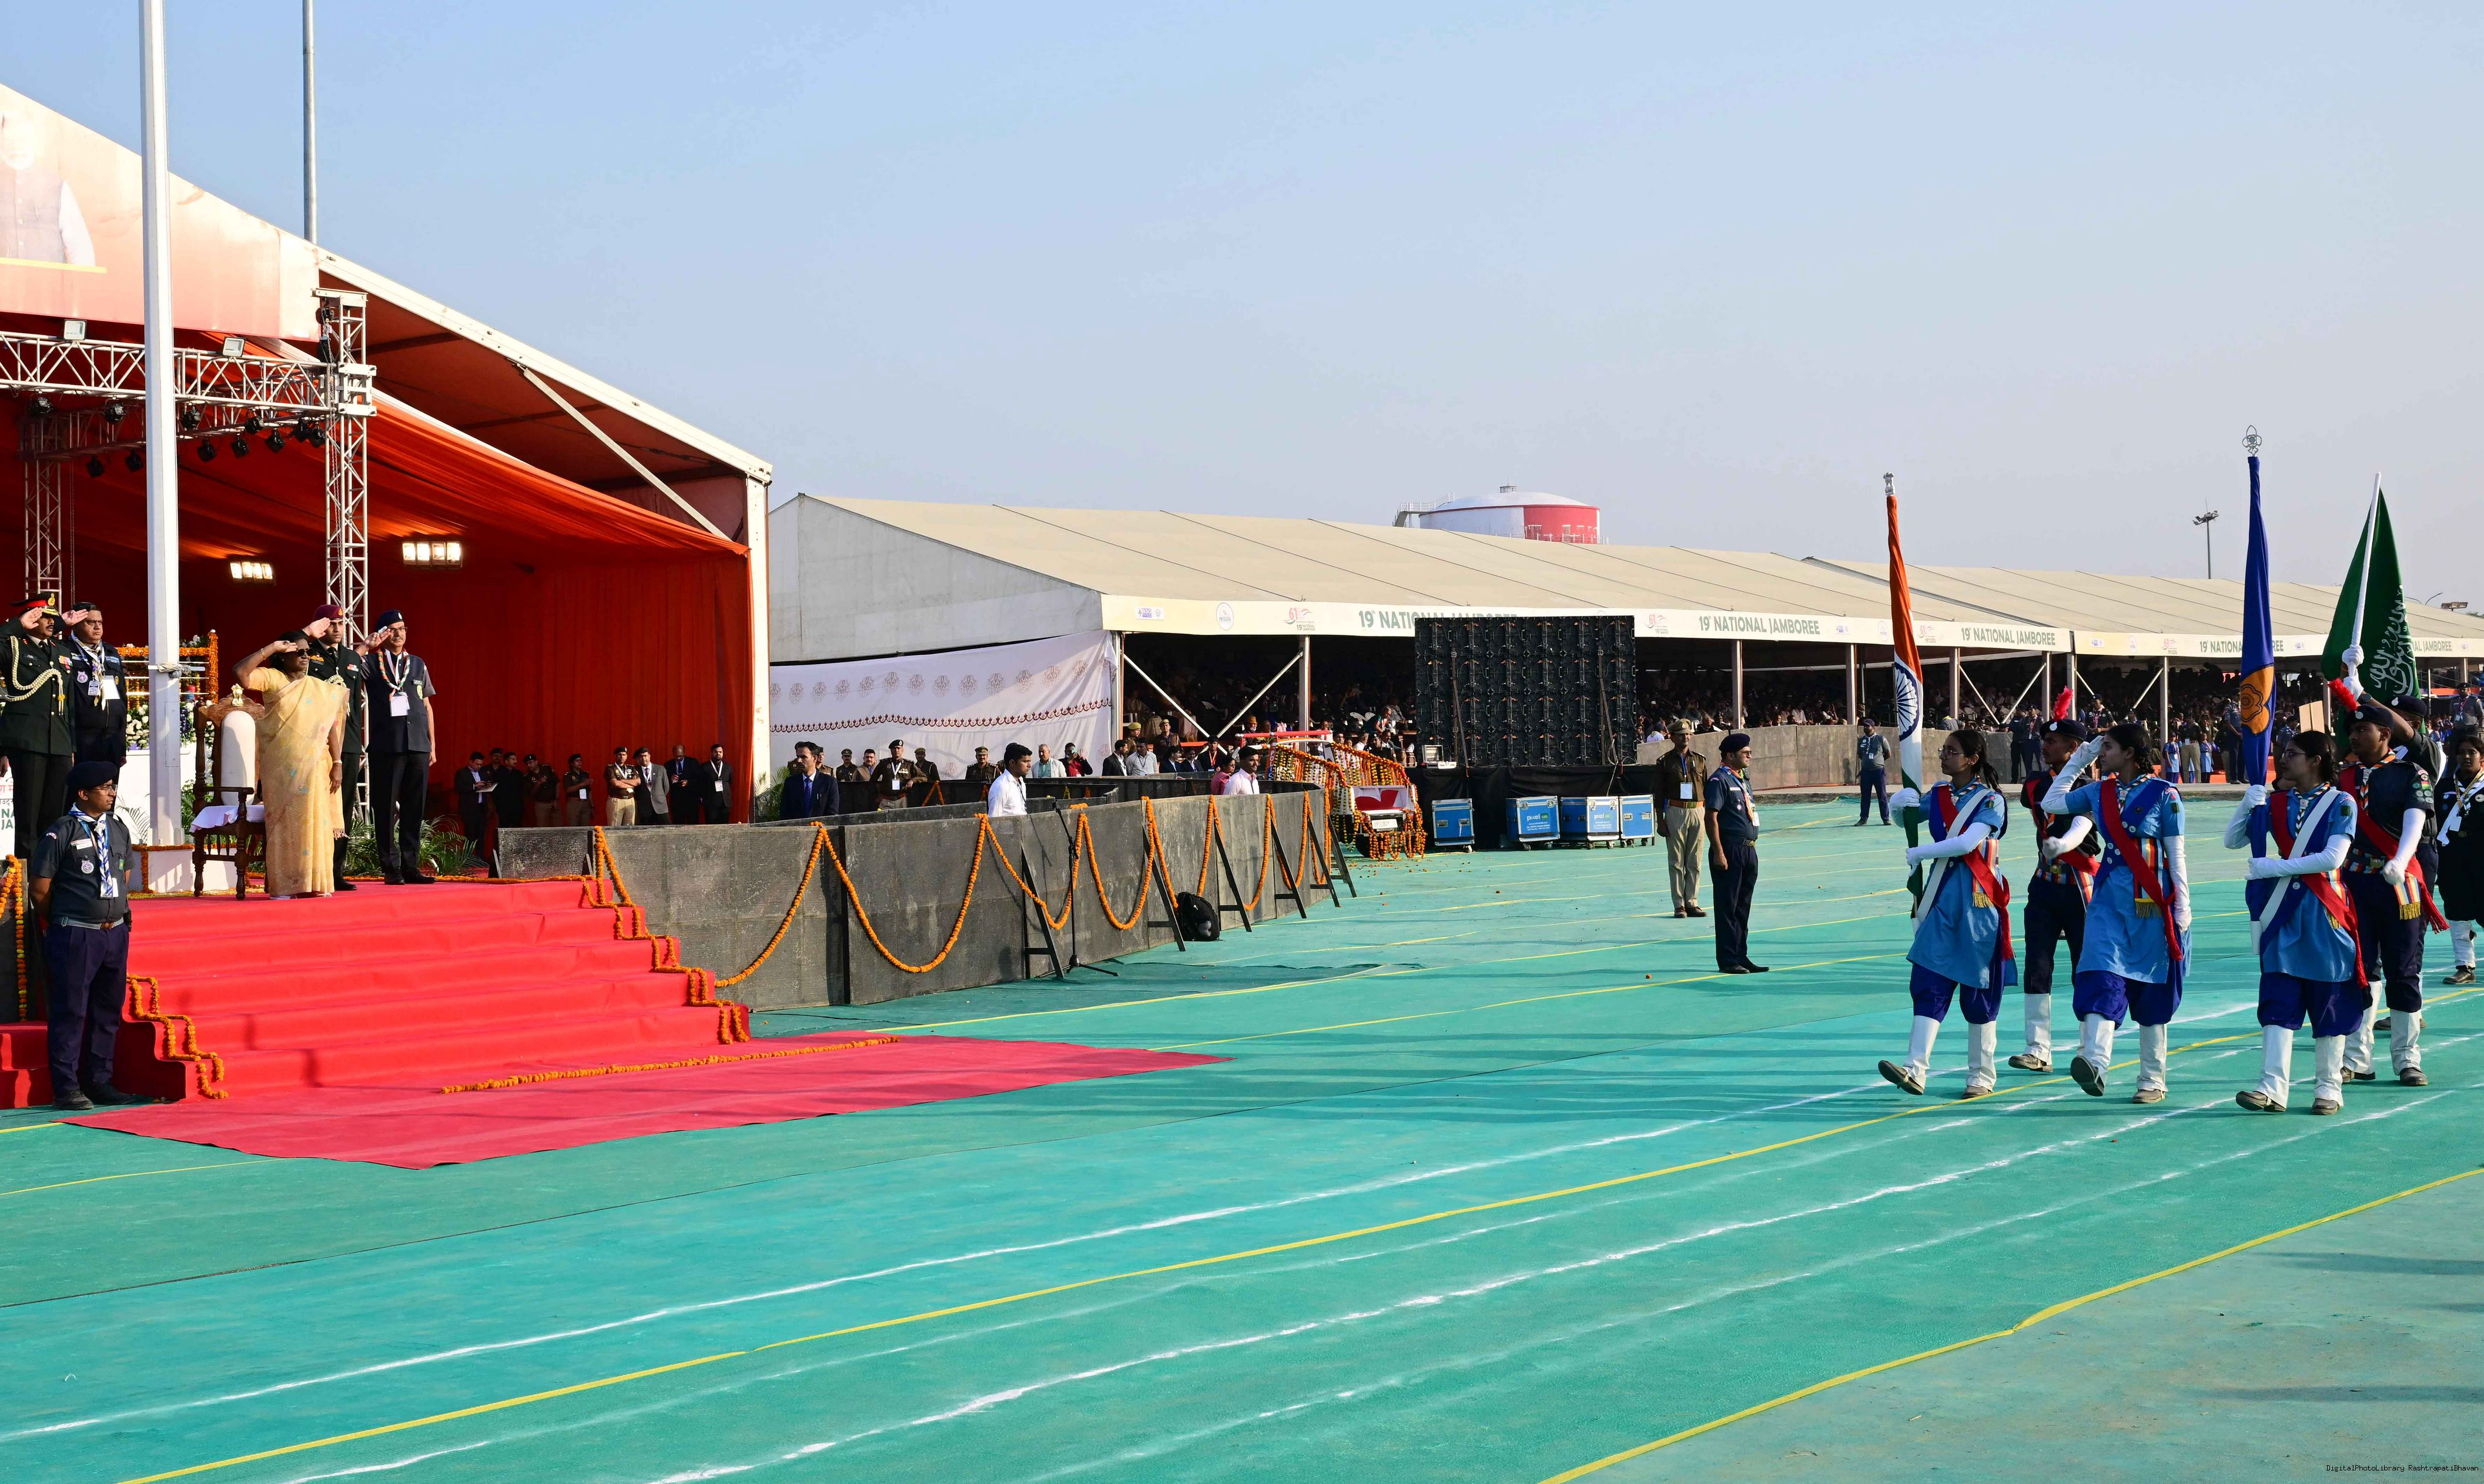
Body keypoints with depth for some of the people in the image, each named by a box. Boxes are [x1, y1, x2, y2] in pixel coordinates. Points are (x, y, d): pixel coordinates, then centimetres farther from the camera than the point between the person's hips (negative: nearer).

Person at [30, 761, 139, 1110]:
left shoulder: (119, 829, 11)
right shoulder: (61, 833, -9)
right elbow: (39, 891, -7)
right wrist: (62, 925, 3)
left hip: (116, 933, 6)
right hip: (75, 937, -6)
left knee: (108, 1010, 11)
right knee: (70, 1011, -3)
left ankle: (99, 1082, 20)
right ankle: (66, 1089, 2)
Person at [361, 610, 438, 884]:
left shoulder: (418, 665, 17)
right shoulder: (370, 663, 6)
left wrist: (432, 744, 13)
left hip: (418, 747, 3)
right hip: (386, 746, -3)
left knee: (414, 810, 3)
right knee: (386, 809, -2)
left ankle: (411, 866, 7)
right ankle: (390, 868, 2)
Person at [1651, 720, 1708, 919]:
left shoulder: (1700, 760, 13)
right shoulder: (1665, 761, 4)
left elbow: (1708, 789, 15)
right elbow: (1659, 792, 3)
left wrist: (1711, 816, 10)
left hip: (1698, 812, 3)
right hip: (1675, 812, -3)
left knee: (1695, 862, 5)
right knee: (1676, 861, -1)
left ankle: (1692, 903, 10)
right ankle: (1679, 905, 2)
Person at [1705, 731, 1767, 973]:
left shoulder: (1743, 779, 17)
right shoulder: (1719, 780, -11)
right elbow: (1712, 817, -16)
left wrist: (1752, 847, 17)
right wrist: (1719, 853, -20)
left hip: (1748, 850, 9)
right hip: (1730, 850, -9)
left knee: (1743, 907, 13)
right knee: (1728, 908, -4)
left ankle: (1741, 957, 19)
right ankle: (1728, 961, 0)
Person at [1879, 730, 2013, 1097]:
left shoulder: (1990, 800, -8)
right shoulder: (1940, 794, 10)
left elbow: (1968, 843, -21)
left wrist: (1918, 853, -12)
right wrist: (1901, 802, -2)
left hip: (1977, 900, -5)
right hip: (1941, 897, 5)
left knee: (1979, 990, 2)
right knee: (1928, 983, -5)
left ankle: (1982, 1076, 12)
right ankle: (1916, 1068, -11)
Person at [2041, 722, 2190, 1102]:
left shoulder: (2163, 794, -5)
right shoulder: (2099, 791, 9)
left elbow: (2175, 855, -4)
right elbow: (2052, 803, 17)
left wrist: (2182, 908, -7)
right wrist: (2078, 760, 13)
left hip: (2152, 900, -4)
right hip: (2109, 896, 4)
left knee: (2152, 991, 3)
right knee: (2101, 976, -15)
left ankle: (2153, 1081, 12)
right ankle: (2094, 1060, -28)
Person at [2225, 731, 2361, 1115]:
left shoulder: (2340, 803, -3)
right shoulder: (2274, 803, 10)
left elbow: (2332, 858, -15)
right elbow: (2232, 841, 9)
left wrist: (2275, 867, -14)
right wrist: (2248, 802, -5)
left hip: (2323, 912, -4)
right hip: (2281, 913, 4)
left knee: (2329, 1002, 4)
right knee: (2277, 1002, -4)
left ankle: (2329, 1086, 14)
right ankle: (2274, 1087, -8)